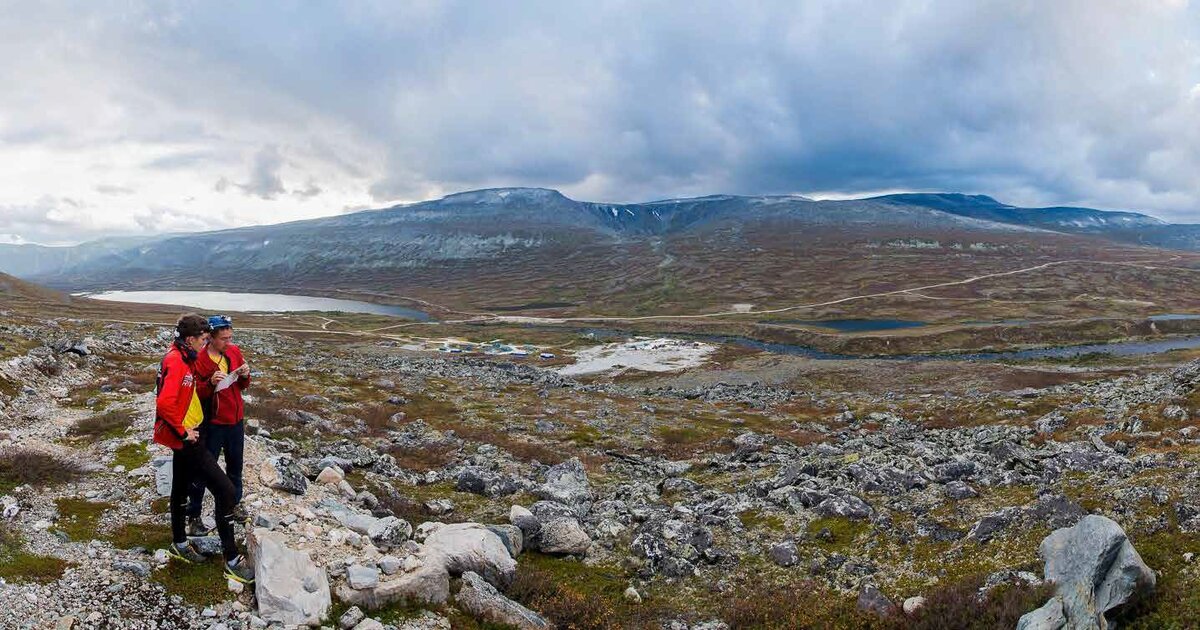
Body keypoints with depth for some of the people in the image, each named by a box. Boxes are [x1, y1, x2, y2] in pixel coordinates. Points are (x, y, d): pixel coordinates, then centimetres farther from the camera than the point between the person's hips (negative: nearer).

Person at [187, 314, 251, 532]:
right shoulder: (199, 359, -16)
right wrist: (211, 383, -31)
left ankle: (235, 503, 35)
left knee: (235, 465, 18)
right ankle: (193, 516, 10)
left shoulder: (235, 352, 0)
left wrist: (245, 376, -10)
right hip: (212, 424, -5)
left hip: (236, 420, 5)